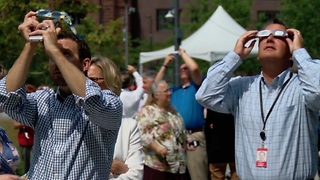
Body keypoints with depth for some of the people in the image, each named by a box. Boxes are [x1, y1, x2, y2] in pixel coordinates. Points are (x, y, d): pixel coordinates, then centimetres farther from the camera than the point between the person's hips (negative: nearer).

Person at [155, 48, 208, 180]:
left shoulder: (196, 87, 7)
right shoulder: (173, 91, 23)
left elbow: (195, 68, -9)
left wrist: (183, 53, 5)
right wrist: (165, 65, 17)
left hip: (194, 137, -6)